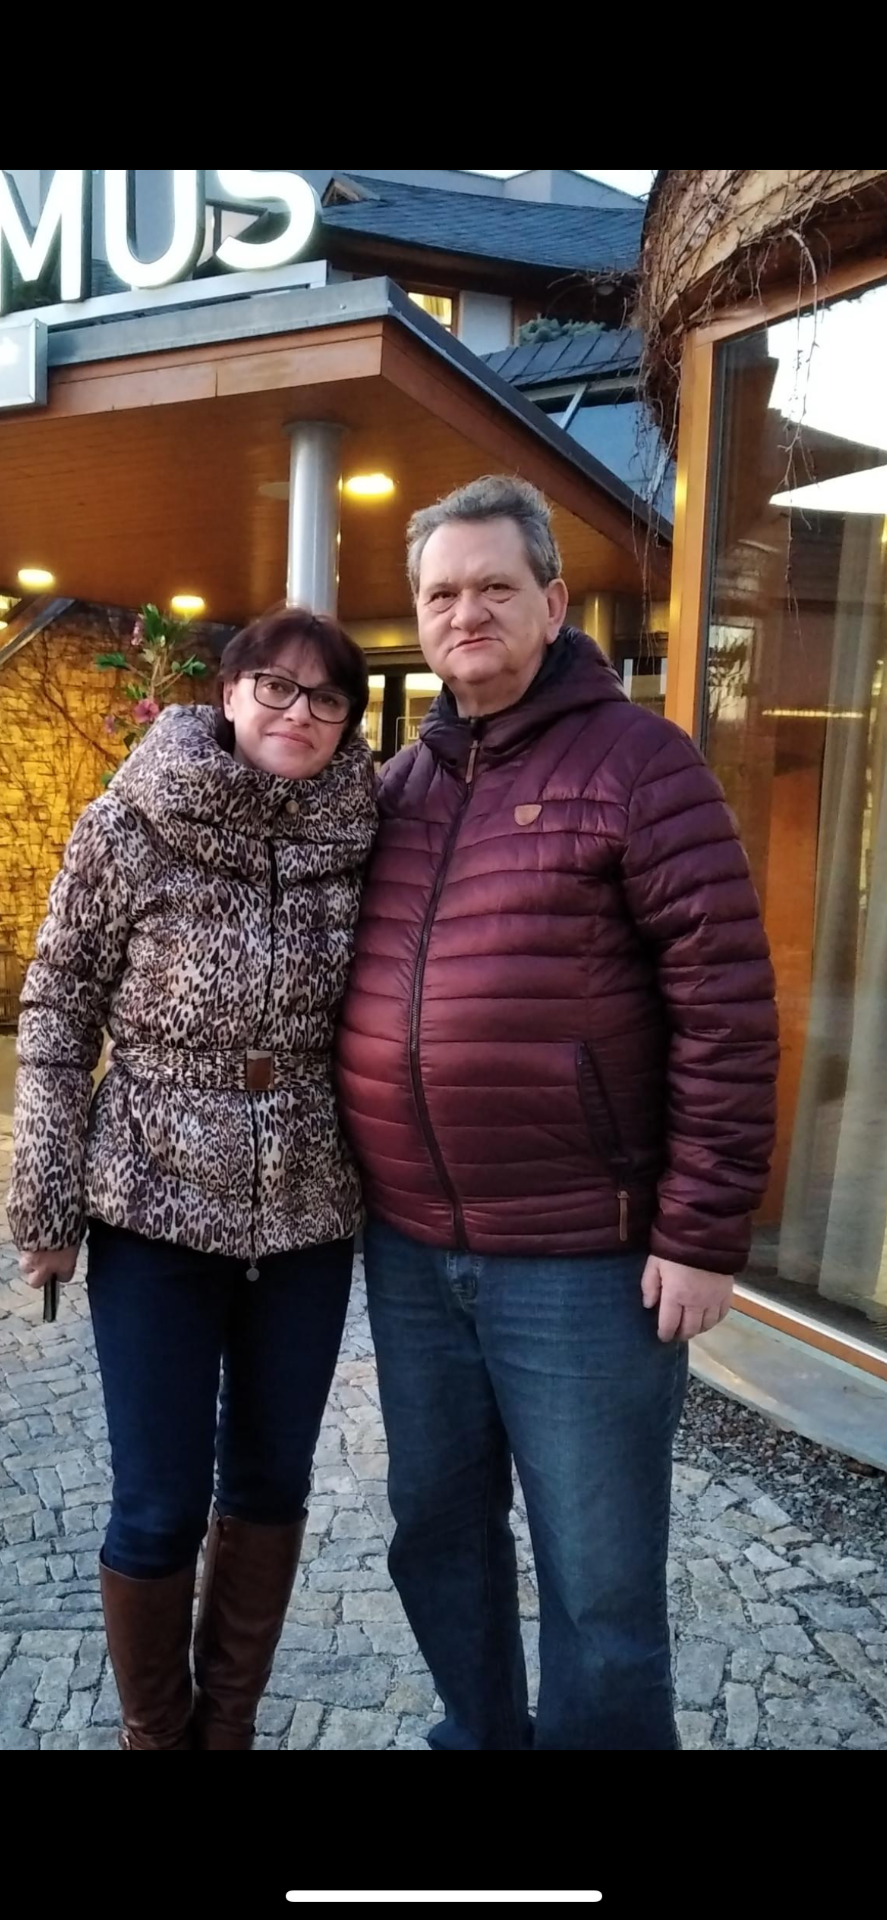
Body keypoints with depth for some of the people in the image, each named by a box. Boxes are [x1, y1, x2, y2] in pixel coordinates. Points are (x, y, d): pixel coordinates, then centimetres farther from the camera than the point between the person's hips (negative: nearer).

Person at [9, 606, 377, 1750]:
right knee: (159, 1506, 5)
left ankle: (230, 1722, 37)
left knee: (270, 1484, 15)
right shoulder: (131, 826, -8)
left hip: (311, 1212, 3)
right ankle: (155, 1733, 31)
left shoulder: (360, 837, -1)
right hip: (157, 1205, -3)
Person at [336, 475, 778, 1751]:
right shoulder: (397, 784, 10)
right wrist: (365, 1183, 11)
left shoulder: (637, 762, -8)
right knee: (439, 1530, 20)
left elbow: (726, 1007, -12)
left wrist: (701, 1232, -14)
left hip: (584, 1258, -6)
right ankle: (478, 1732, 42)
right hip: (409, 1247, 6)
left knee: (600, 1582, 7)